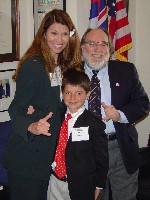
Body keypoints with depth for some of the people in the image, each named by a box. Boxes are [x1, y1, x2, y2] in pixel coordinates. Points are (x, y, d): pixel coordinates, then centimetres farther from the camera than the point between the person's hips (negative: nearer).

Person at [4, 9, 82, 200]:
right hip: (26, 160, -7)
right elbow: (16, 110, -17)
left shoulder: (64, 65, 8)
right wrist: (31, 126, -36)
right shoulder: (32, 66, -15)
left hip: (47, 156, 7)